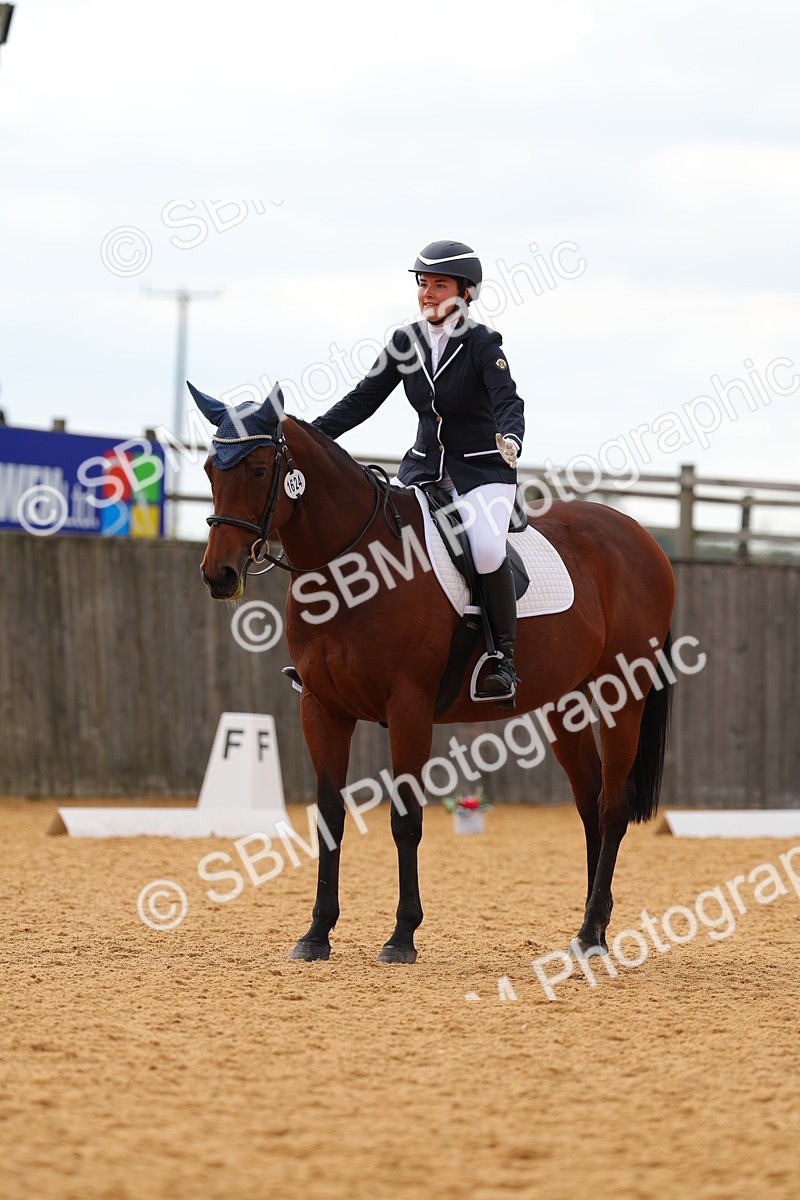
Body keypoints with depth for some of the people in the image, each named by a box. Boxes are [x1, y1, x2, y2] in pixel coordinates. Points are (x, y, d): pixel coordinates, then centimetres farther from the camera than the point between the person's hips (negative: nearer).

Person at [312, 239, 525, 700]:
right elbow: (363, 400, 7)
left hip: (483, 469, -5)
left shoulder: (483, 343, -12)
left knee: (486, 548, -31)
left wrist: (510, 438, -48)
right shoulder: (406, 341, 3)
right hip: (424, 468, 6)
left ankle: (505, 659, -18)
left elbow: (509, 401, -25)